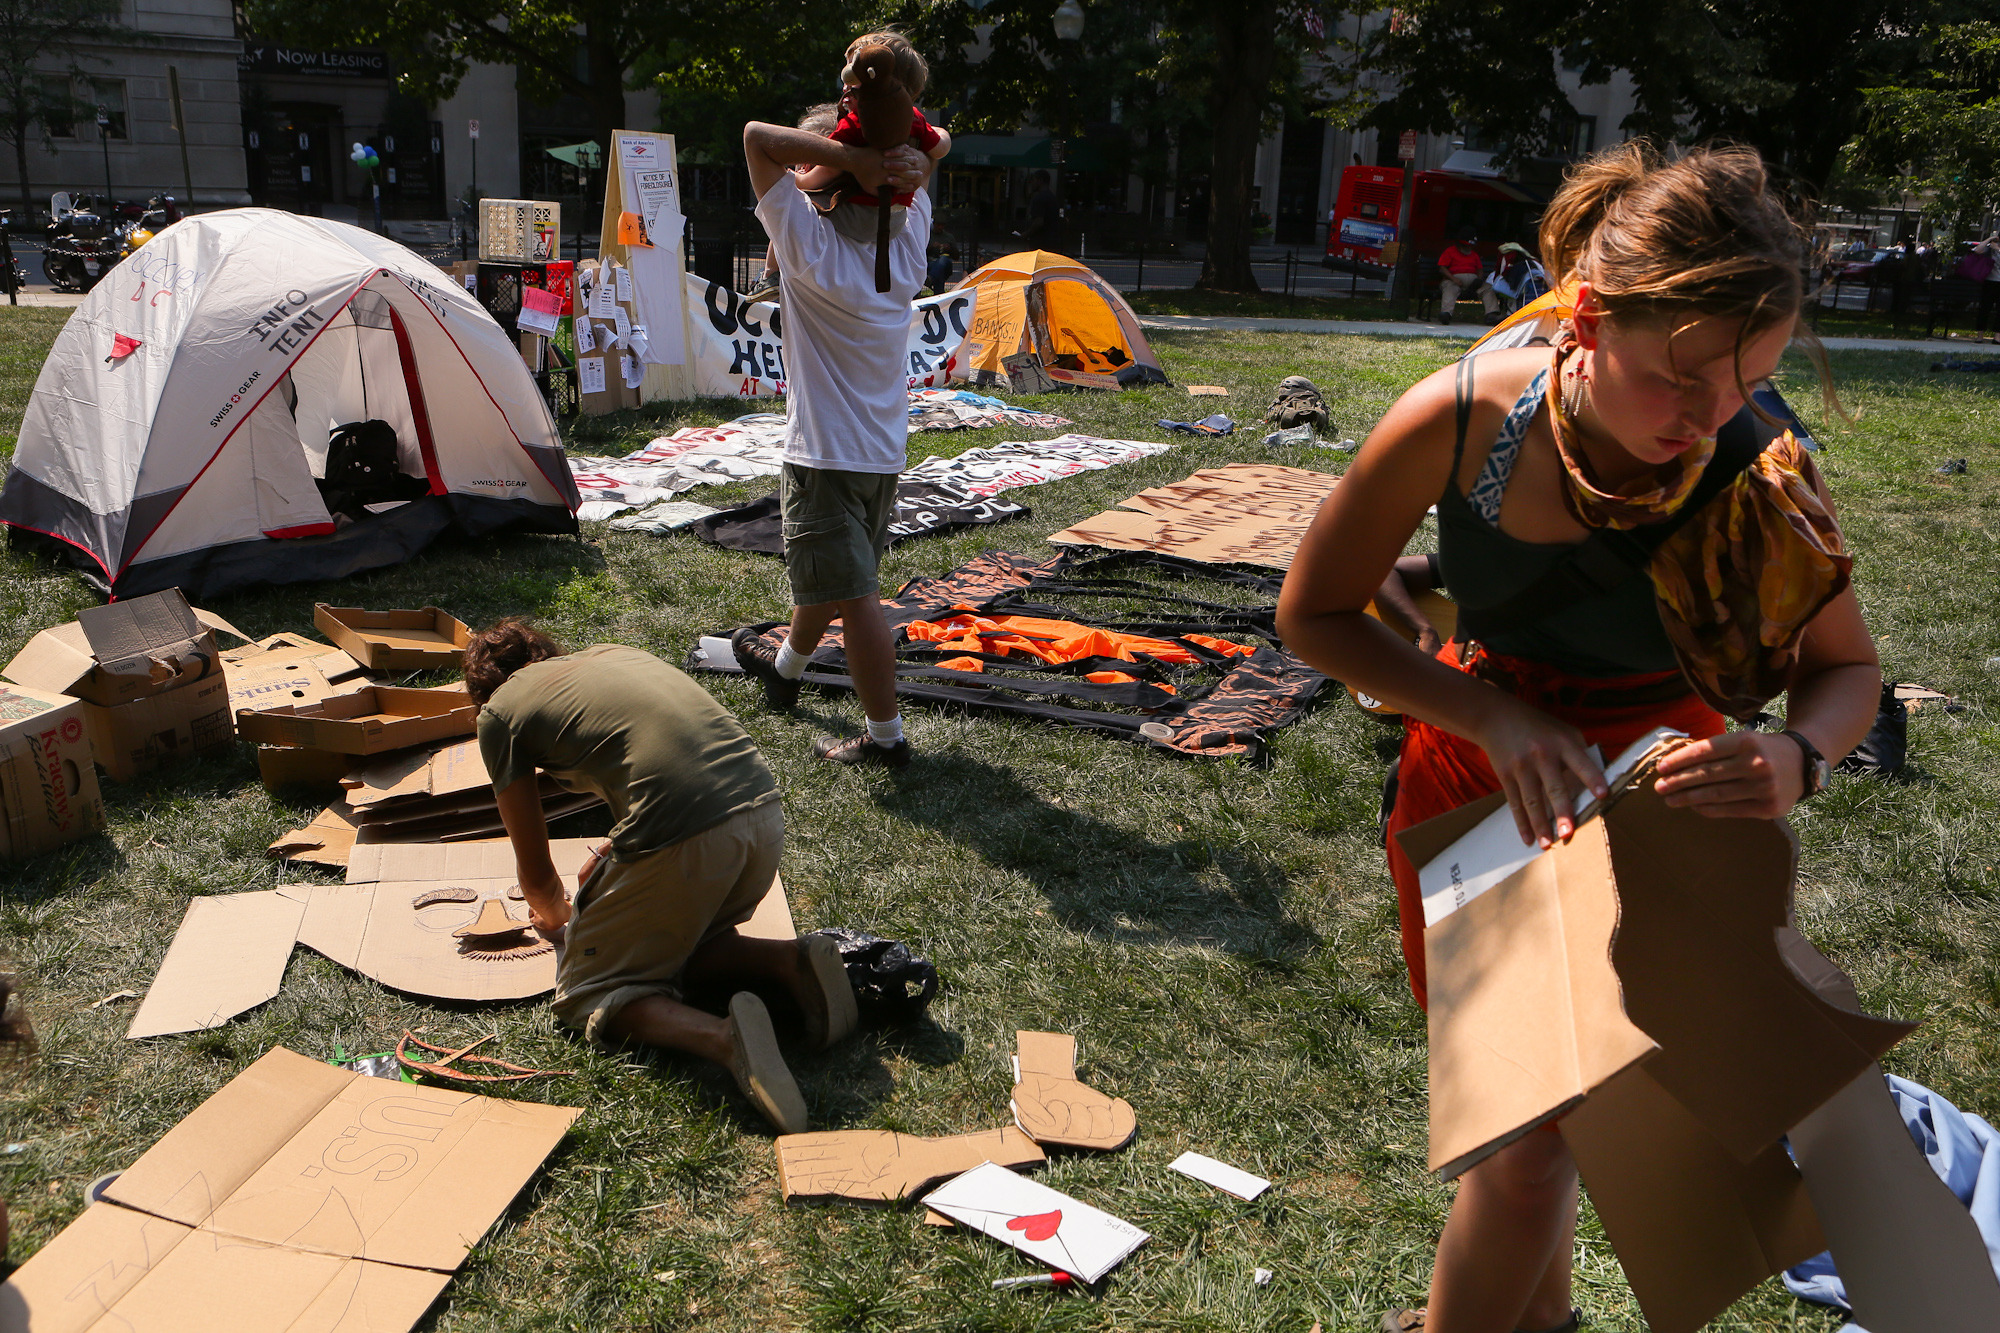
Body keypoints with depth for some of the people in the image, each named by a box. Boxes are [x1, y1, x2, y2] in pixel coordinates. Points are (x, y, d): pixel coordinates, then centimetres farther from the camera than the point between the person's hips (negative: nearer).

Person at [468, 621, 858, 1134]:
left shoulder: (499, 711, 12)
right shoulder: (613, 652, 29)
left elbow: (534, 869, 19)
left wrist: (556, 917, 40)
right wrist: (609, 854, 50)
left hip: (684, 841, -7)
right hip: (766, 812, 7)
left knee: (586, 993, 13)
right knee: (681, 940, 31)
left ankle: (723, 1036, -13)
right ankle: (789, 962, 5)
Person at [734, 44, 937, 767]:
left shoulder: (812, 247, -17)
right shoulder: (905, 249, 1)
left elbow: (759, 137, -17)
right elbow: (929, 150, 15)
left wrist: (858, 159, -22)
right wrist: (910, 159, -9)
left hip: (825, 457, -8)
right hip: (885, 454, 8)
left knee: (853, 595, -3)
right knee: (826, 575, 24)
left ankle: (887, 734, 2)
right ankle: (785, 665, 48)